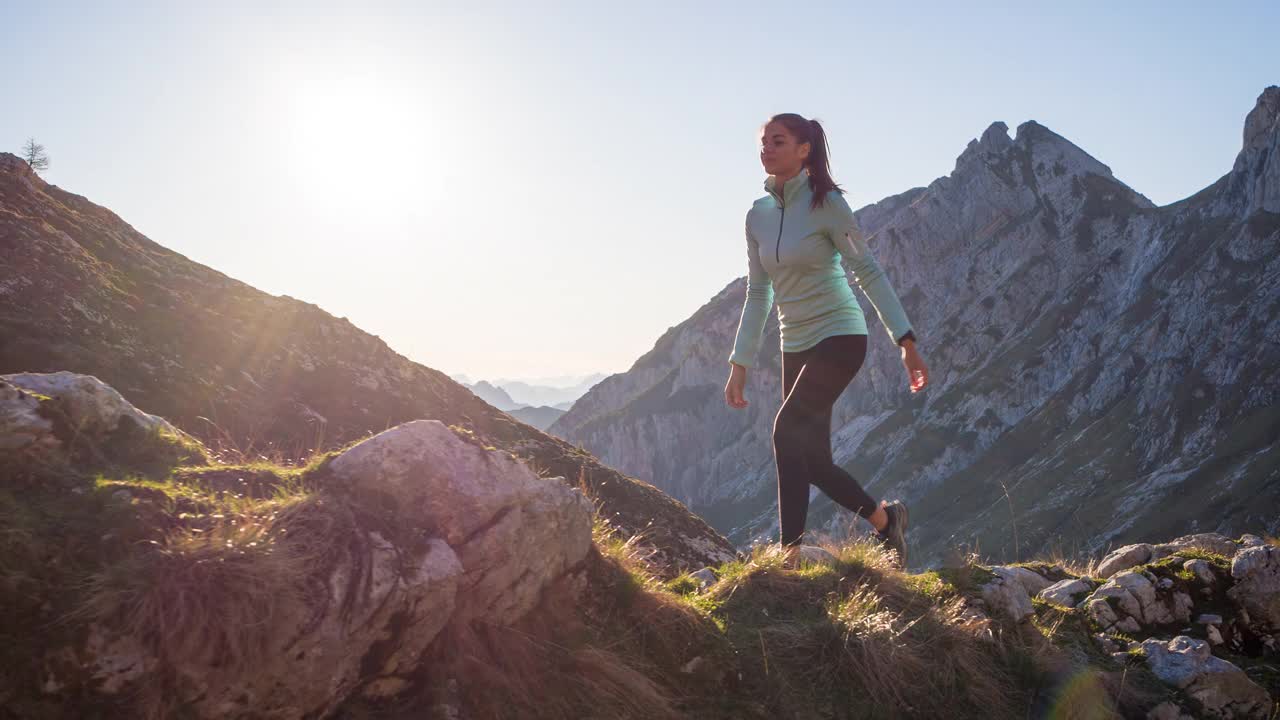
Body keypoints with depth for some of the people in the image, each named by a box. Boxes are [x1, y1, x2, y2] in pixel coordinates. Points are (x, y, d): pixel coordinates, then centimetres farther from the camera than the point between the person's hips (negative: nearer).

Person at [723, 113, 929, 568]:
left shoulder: (826, 203, -11)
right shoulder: (758, 215, 6)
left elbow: (869, 272, -9)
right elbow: (758, 294, 10)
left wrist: (906, 342, -12)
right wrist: (740, 365, 7)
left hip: (839, 336, -7)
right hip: (796, 346, 7)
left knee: (788, 431, -23)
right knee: (809, 457, 5)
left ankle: (790, 552, -16)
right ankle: (884, 519, 25)